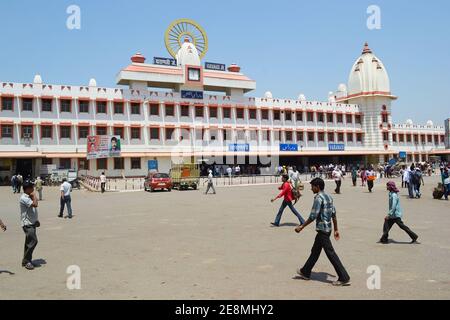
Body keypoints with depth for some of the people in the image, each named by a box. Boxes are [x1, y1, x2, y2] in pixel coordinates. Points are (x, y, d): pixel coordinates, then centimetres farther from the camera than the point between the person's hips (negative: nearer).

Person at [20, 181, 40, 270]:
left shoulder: (29, 197, 13)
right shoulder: (24, 198, -18)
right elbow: (35, 204, -30)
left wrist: (36, 220, 19)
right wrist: (34, 196, -15)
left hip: (32, 223, 10)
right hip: (27, 223, -10)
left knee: (29, 242, 14)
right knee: (33, 241, -13)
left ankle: (26, 260, 23)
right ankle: (27, 261, -2)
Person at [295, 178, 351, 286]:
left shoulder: (318, 198, -16)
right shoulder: (329, 197, 12)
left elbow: (313, 216, -21)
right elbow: (334, 215, 13)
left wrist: (302, 227, -14)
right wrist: (336, 230, 16)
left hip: (322, 229, -10)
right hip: (327, 228, 10)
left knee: (331, 253, -5)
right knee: (315, 251, 18)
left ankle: (344, 278, -1)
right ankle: (305, 272, 29)